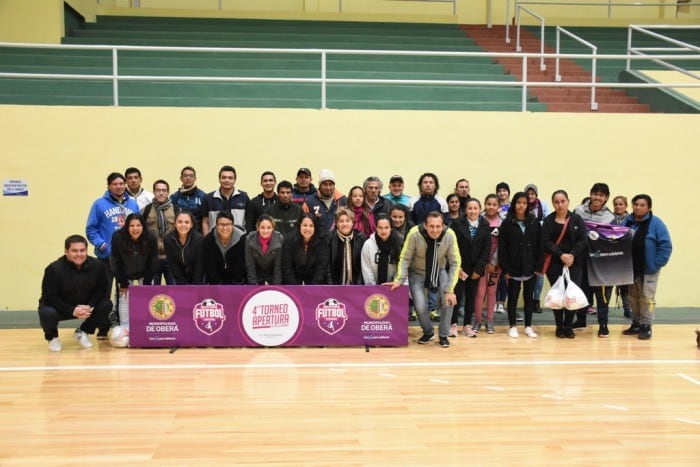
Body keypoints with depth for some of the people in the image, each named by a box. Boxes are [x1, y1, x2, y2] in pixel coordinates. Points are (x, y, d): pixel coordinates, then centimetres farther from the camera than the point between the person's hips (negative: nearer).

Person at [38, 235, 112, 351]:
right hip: (60, 307, -3)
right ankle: (52, 337, 4)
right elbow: (49, 297, -22)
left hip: (87, 306, 3)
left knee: (106, 305, -19)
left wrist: (90, 306, -24)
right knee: (46, 313, -35)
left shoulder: (97, 265, -14)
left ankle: (83, 332, 6)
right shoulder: (53, 269, -22)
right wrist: (72, 311, -32)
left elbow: (102, 290, -6)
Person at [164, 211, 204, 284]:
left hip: (197, 279, -2)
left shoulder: (198, 239, -26)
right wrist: (183, 285, -11)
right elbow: (173, 265, -11)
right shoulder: (168, 239, -20)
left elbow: (199, 266, -19)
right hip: (180, 278, 2)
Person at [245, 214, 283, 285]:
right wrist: (254, 285, -17)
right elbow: (250, 265, -15)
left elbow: (278, 266, -18)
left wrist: (275, 286, -19)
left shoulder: (279, 239, -23)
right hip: (256, 274, 0)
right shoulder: (250, 239, -22)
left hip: (273, 275, 0)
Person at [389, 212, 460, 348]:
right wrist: (399, 280, -25)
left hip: (440, 271, 1)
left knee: (449, 299, -20)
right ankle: (428, 332, 18)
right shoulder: (414, 234, -29)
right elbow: (405, 258, -16)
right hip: (418, 273, -1)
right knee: (420, 307, -15)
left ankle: (443, 335, 4)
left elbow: (455, 263, -18)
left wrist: (450, 289, -23)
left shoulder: (450, 235, -25)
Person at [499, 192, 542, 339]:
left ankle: (528, 326, 20)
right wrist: (505, 269, -10)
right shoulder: (507, 223, -3)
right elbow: (502, 248, -5)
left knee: (529, 297, 10)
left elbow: (539, 245, 3)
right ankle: (512, 326, 16)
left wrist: (539, 266, -4)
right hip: (514, 267, -2)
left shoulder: (534, 223, 4)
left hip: (530, 267, 2)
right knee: (513, 297, 7)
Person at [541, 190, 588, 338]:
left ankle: (568, 326, 7)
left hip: (575, 263, 0)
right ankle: (559, 326, 12)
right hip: (554, 263, 0)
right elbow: (546, 241, -5)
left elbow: (583, 240, -1)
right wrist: (561, 255, -18)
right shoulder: (548, 220, 5)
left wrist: (572, 255, -15)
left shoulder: (577, 219, 6)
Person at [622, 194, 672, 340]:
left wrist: (657, 264, -16)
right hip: (630, 268, 5)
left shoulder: (656, 223, -8)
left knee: (647, 298, -2)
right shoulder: (627, 222, 5)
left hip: (649, 269, -5)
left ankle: (646, 326, 7)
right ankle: (636, 324, 25)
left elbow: (666, 245, -12)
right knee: (633, 297, 13)